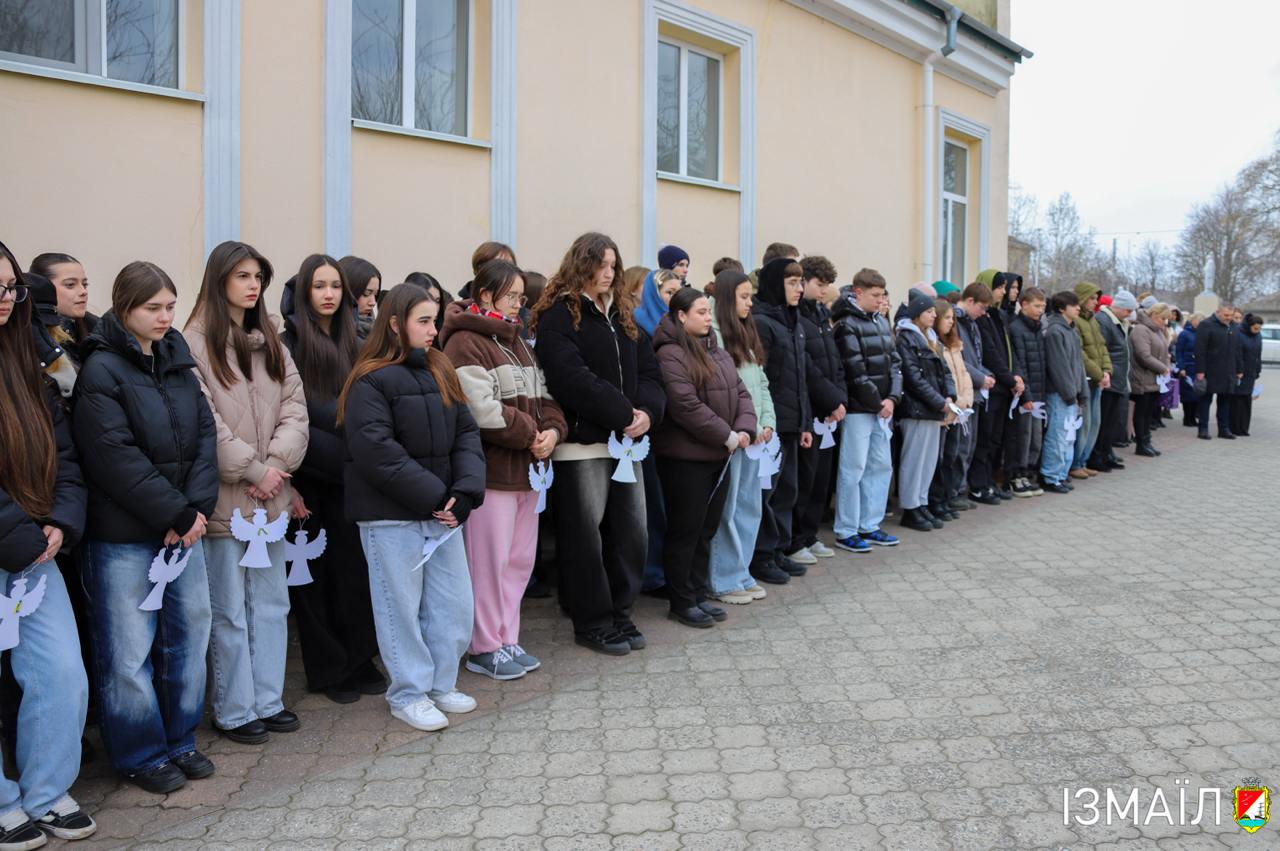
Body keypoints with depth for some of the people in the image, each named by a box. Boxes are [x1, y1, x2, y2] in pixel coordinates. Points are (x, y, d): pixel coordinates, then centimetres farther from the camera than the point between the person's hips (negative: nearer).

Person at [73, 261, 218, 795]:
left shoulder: (177, 361, 10)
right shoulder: (102, 370, -10)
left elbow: (204, 435, 5)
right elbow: (117, 457, -17)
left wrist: (198, 507, -8)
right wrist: (177, 515, -15)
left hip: (184, 526, 6)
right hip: (124, 535, -6)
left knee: (189, 632, 13)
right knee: (129, 650, 3)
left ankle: (180, 740, 28)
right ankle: (140, 755, 19)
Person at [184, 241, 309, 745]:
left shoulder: (269, 343, 13)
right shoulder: (196, 343, -8)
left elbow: (295, 407, 7)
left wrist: (277, 463, -8)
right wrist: (252, 470, -13)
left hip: (271, 495, 7)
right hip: (225, 497, -6)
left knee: (271, 603, 13)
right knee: (230, 611, 3)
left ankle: (267, 700, 25)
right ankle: (233, 712, 15)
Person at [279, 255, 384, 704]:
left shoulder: (352, 342, 11)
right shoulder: (289, 344, -4)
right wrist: (287, 482, -14)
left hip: (348, 477, 4)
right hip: (308, 477, -4)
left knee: (355, 568, 4)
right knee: (315, 571, 4)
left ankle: (359, 660, 16)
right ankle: (327, 669, 15)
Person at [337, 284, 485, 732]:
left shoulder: (441, 372, 10)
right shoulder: (371, 381, -11)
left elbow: (466, 434, 6)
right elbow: (376, 451, -19)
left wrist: (464, 491, -9)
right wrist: (433, 496, -18)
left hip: (443, 510, 6)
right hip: (390, 515, -6)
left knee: (455, 604, 10)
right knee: (402, 606, 5)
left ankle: (441, 684, 27)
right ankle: (409, 694, 20)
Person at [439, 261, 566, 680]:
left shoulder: (517, 343, 20)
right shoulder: (465, 343, -10)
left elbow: (543, 397, 19)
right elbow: (483, 410, -20)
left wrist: (552, 430, -1)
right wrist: (529, 434, -11)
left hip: (527, 468, 9)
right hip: (491, 469, -9)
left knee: (520, 558, 13)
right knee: (490, 561, -2)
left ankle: (506, 640, 24)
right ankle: (485, 648, 11)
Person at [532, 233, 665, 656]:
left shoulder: (621, 315, 17)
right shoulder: (559, 316, -6)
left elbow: (649, 370, 12)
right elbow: (572, 378, -19)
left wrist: (647, 411, -8)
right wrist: (624, 413, -18)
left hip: (626, 442, 7)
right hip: (582, 444, -7)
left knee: (632, 531, 10)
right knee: (586, 535, 1)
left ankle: (619, 613, 24)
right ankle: (592, 622, 14)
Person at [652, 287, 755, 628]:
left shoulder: (718, 353, 15)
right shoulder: (670, 355, -14)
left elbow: (740, 393, 12)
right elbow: (686, 407, -22)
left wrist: (744, 430, -6)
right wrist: (727, 436, -16)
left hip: (718, 456, 8)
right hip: (685, 457, -8)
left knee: (707, 529, 14)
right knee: (685, 530, 1)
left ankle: (699, 595, 26)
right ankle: (682, 602, 13)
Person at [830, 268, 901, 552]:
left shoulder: (881, 321, 13)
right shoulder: (846, 325, -11)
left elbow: (894, 362, 10)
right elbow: (856, 372, -16)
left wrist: (892, 398, -4)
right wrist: (878, 403, -10)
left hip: (882, 408, 8)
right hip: (858, 409, -8)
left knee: (881, 467, 12)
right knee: (853, 470, -3)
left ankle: (869, 526, 23)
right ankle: (845, 532, 6)